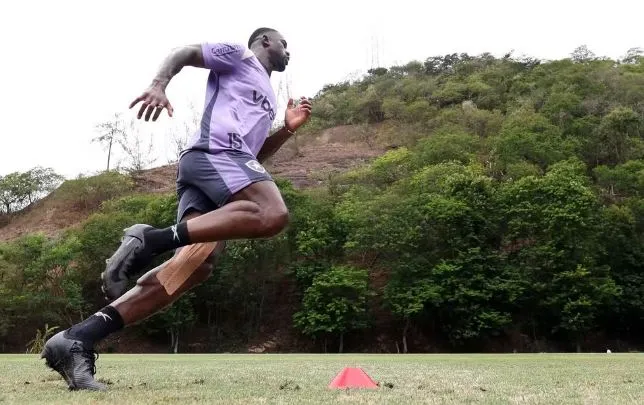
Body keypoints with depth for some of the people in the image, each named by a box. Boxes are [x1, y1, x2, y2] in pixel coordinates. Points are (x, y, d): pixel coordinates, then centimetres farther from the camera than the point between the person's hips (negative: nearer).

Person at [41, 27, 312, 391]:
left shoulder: (268, 98, 40)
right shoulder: (238, 56, 17)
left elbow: (255, 156, 39)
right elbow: (185, 52, 8)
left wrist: (289, 130, 27)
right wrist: (159, 84, -12)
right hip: (214, 151, -8)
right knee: (273, 215, -31)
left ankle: (76, 340, -17)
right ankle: (153, 239, -35)